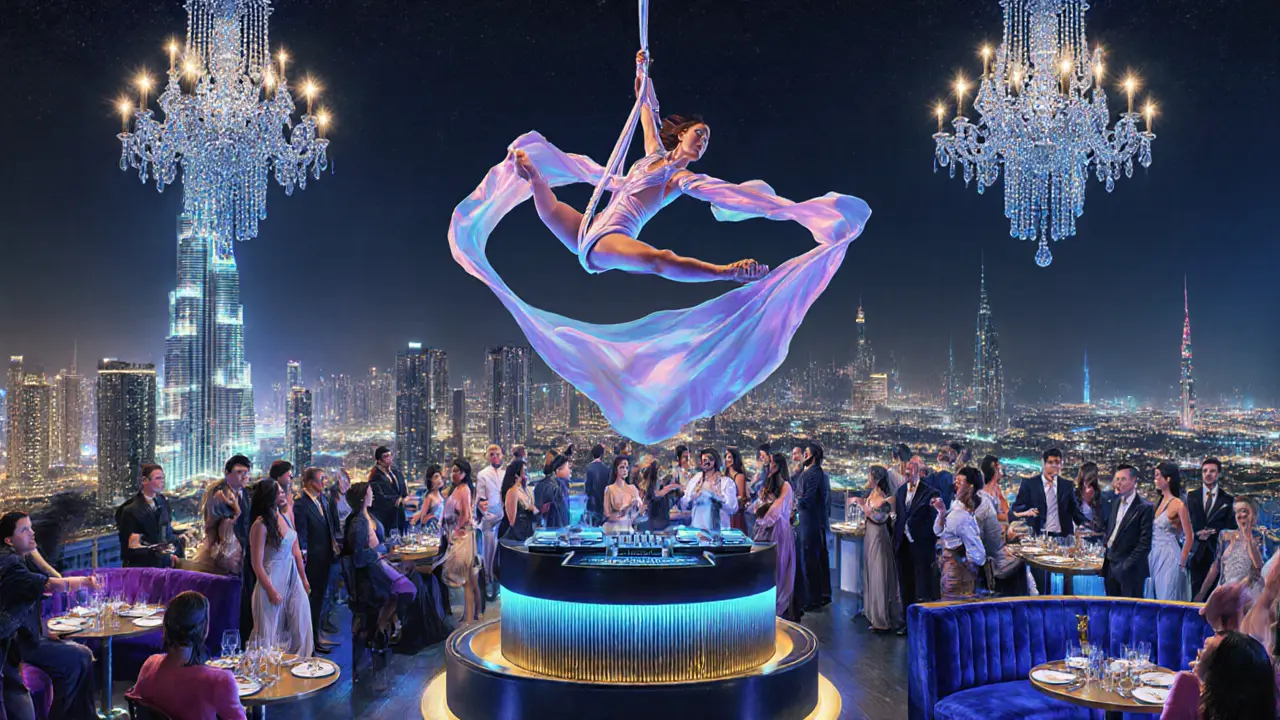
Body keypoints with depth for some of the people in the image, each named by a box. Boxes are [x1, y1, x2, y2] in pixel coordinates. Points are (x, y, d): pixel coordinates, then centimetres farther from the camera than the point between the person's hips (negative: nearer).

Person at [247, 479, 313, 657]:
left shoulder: (285, 516, 3)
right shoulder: (261, 525, -17)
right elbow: (257, 564, -16)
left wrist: (304, 578, 13)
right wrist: (271, 591, -15)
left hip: (292, 577, 7)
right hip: (273, 580, -7)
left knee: (300, 626, 13)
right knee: (271, 630, 5)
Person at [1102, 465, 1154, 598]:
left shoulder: (1144, 508, -12)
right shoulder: (1116, 502, 12)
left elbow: (1145, 543, -15)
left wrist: (1127, 565, -17)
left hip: (1130, 571, -7)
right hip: (1110, 565, 7)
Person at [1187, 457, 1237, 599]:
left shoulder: (1228, 500, 7)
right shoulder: (1192, 496, 11)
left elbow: (1231, 527, 3)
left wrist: (1211, 533, -13)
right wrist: (1198, 534, -13)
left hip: (1217, 552, -1)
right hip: (1196, 551, 1)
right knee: (1195, 591, -1)